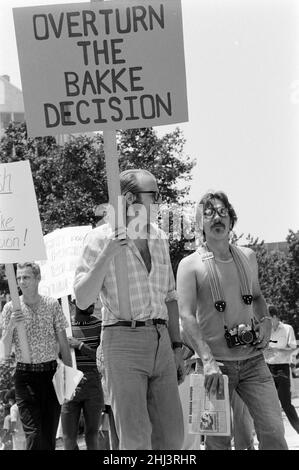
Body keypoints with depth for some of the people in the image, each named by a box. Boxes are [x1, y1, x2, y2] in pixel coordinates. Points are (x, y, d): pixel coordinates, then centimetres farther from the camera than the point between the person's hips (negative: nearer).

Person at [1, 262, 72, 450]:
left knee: (50, 434, 1)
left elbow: (63, 343, 8)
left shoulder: (52, 304, 4)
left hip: (51, 372, 1)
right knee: (34, 433, -11)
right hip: (25, 374, -1)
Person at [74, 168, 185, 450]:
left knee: (172, 435, 5)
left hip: (160, 341, 6)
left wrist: (176, 347, 18)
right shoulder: (102, 238, -4)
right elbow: (82, 300, -9)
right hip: (123, 340, -6)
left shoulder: (159, 238, 14)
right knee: (135, 439, -9)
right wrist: (107, 254, -19)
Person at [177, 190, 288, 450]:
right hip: (216, 363, -3)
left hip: (253, 360, 3)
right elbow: (187, 316, -15)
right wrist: (208, 360, -28)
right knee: (218, 438, 0)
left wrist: (265, 320, 4)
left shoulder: (248, 257, 10)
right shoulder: (190, 265, -5)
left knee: (274, 431, -6)